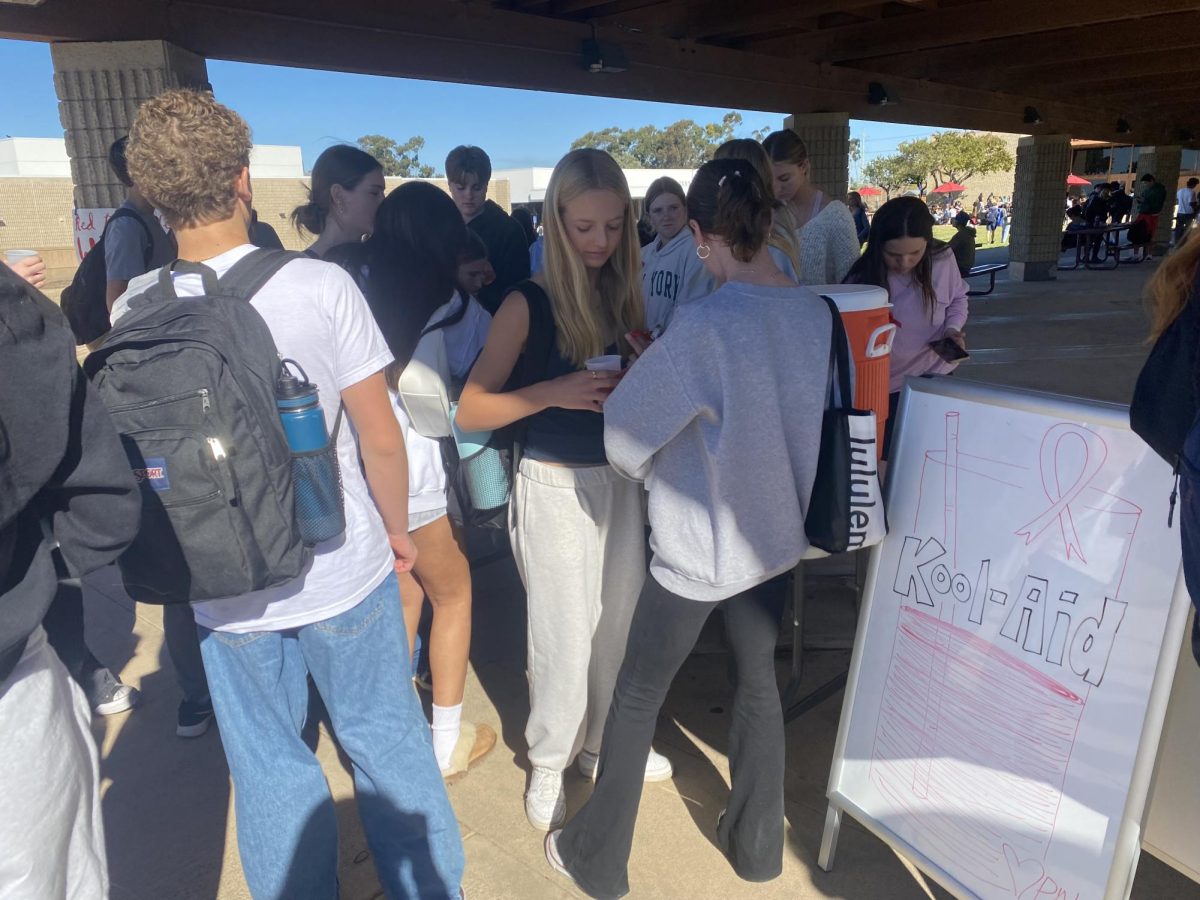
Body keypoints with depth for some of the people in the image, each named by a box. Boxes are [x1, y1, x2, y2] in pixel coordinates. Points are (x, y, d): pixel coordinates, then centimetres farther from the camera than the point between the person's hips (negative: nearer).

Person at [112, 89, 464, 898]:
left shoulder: (136, 308, -8)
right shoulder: (320, 285, -16)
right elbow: (380, 435, -12)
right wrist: (397, 528, 4)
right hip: (345, 572, -1)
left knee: (269, 768, 19)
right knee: (386, 741, 17)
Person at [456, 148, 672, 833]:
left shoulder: (626, 293, 3)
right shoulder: (530, 303, -11)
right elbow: (471, 410, -13)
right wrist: (555, 392, -26)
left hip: (623, 476, 5)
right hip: (556, 487, -5)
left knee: (620, 622, 14)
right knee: (567, 636, 5)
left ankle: (604, 743, 38)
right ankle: (548, 763, 30)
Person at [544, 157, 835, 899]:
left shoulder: (707, 326, -25)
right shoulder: (818, 314, -6)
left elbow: (626, 430, -15)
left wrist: (655, 466, 5)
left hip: (701, 543, -6)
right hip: (774, 532, 6)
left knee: (637, 695, 12)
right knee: (759, 683, 22)